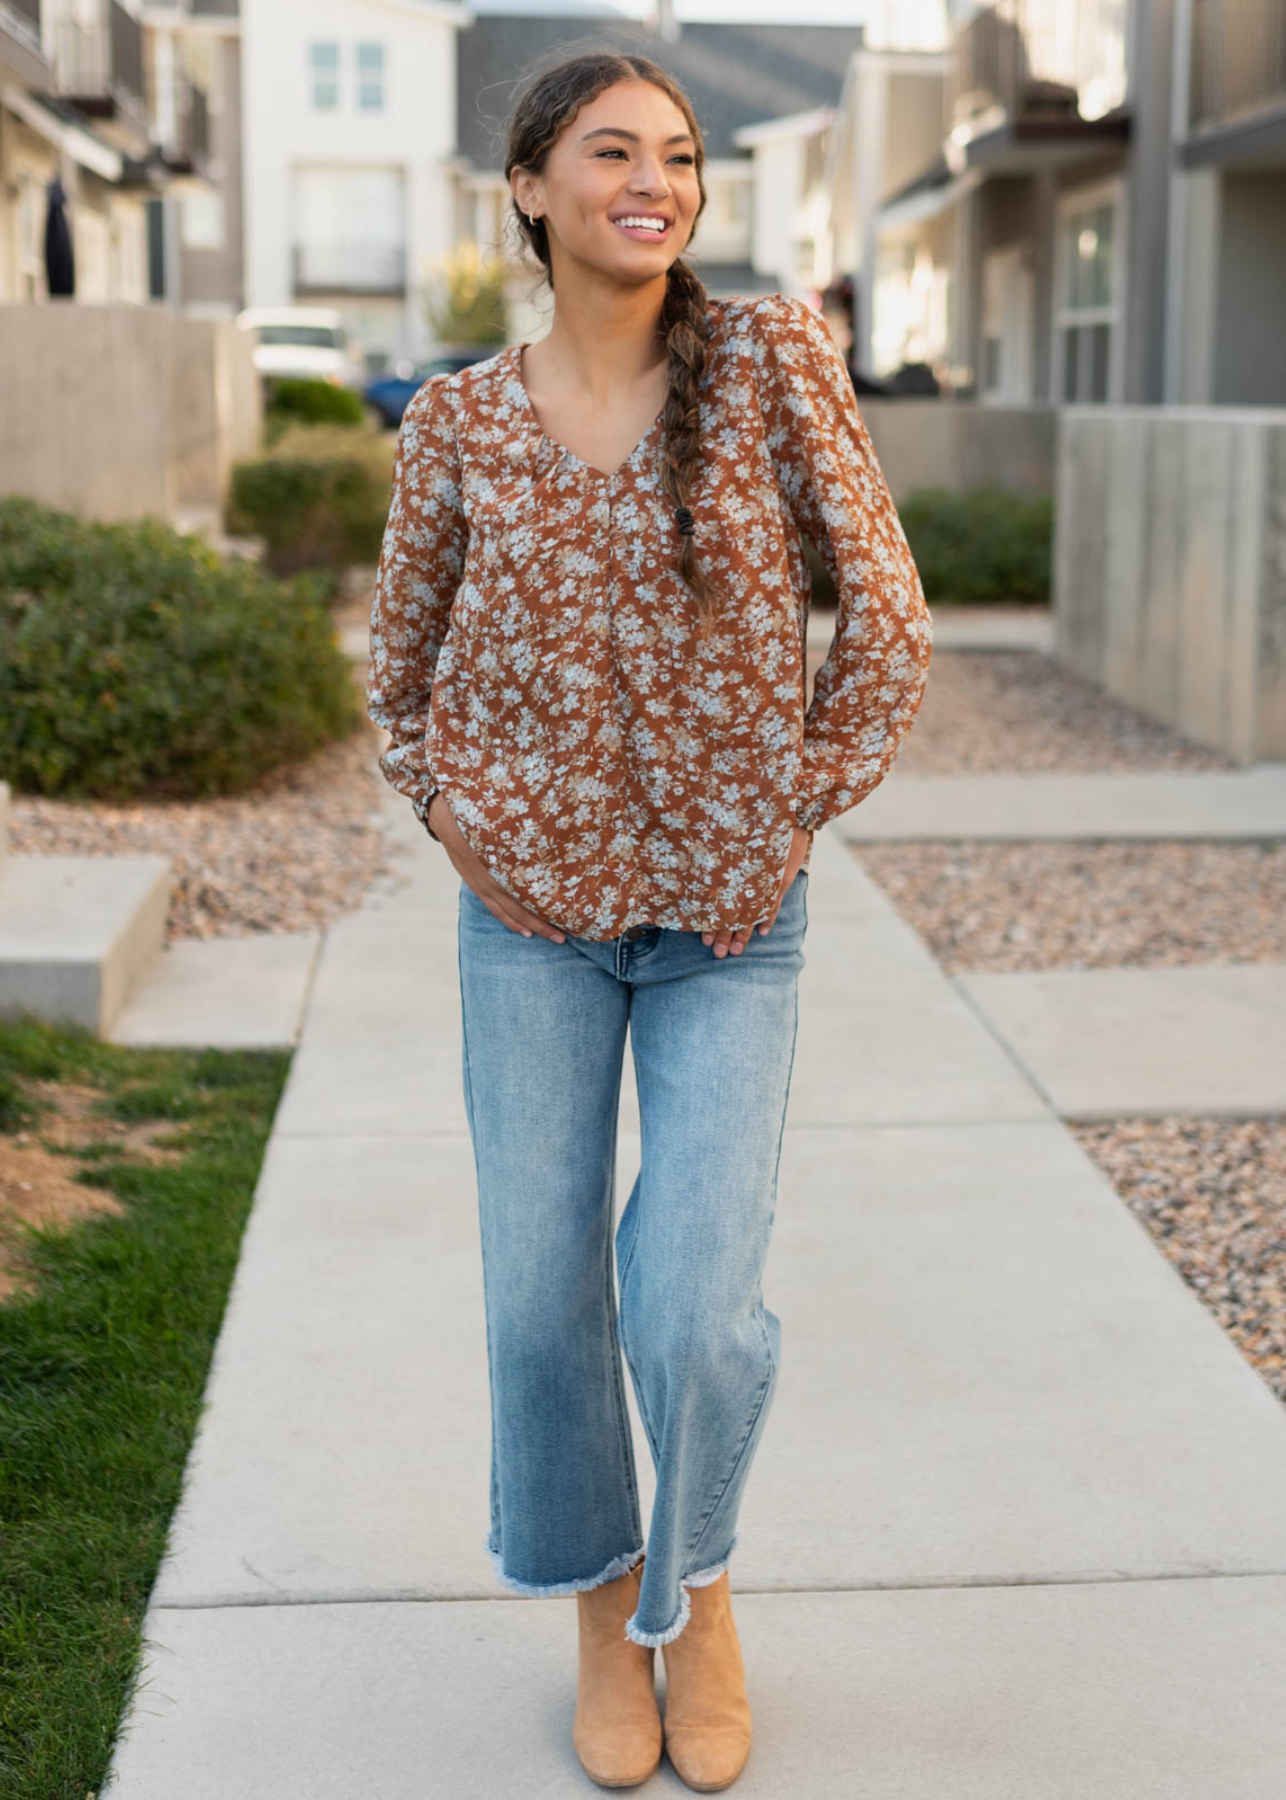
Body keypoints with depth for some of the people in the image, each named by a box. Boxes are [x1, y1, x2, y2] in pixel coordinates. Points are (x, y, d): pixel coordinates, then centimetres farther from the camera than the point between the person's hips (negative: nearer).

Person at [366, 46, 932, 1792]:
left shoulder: (771, 354, -8)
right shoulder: (458, 421, -2)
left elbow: (886, 613, -6)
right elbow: (406, 654, 13)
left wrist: (807, 804, -4)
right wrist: (452, 818, 6)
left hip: (732, 920, -1)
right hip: (534, 913, 2)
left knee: (698, 1310, -7)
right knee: (543, 1291, 6)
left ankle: (699, 1584, 25)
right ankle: (601, 1613, 31)